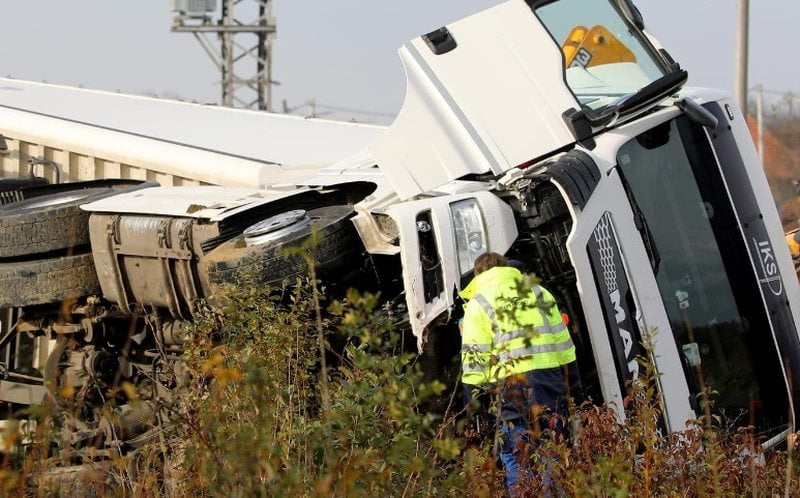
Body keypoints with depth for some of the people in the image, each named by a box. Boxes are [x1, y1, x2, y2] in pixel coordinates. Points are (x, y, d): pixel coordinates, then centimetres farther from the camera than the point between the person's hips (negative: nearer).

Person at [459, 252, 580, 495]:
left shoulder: (479, 304, 4)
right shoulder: (539, 293, 17)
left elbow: (474, 356, -3)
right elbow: (562, 339, 16)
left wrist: (473, 392, 2)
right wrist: (571, 380, 20)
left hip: (516, 382, -4)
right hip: (552, 375, 4)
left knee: (515, 453, 1)